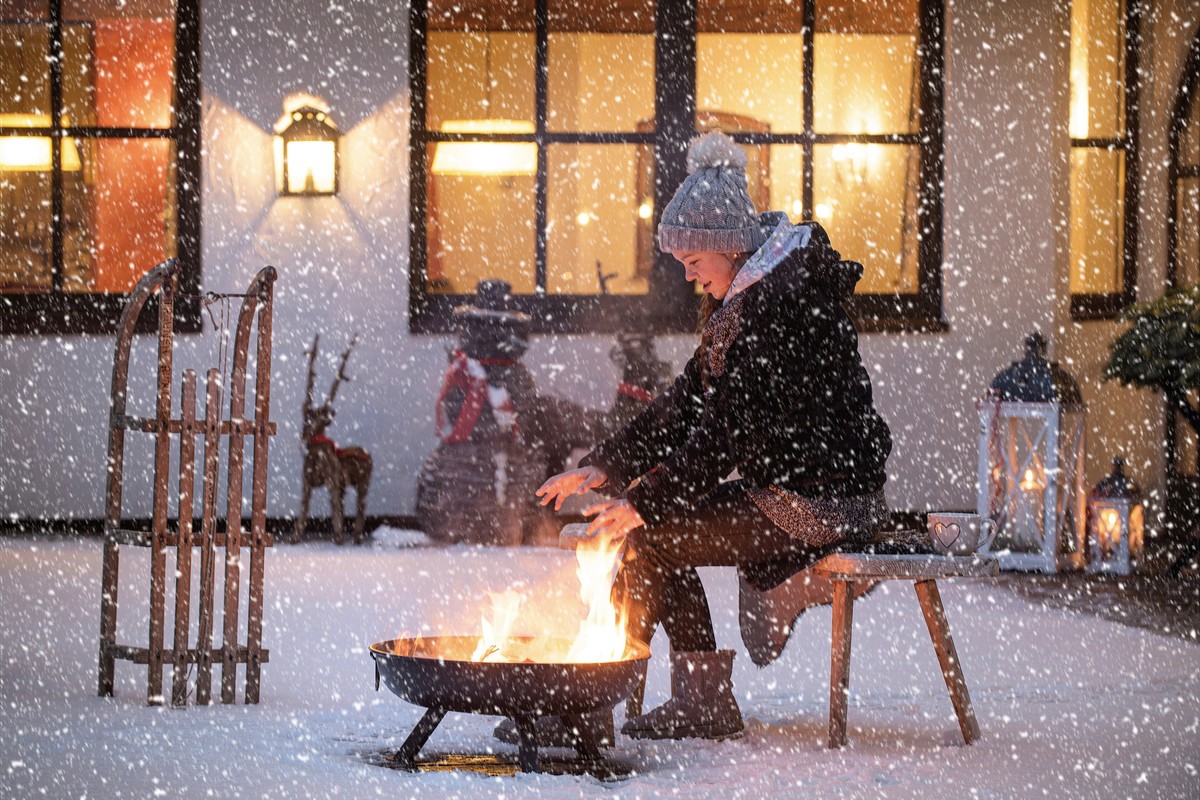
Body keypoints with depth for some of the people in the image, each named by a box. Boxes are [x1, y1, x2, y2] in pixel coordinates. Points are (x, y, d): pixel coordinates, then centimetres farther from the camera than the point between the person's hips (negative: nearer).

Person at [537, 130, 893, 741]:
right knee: (658, 518, 7)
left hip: (819, 502, -10)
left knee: (650, 536, -12)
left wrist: (646, 503, -18)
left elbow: (731, 429, -22)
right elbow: (690, 400, 13)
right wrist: (604, 467, 4)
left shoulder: (781, 299, -19)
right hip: (794, 489, 10)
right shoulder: (745, 295, 14)